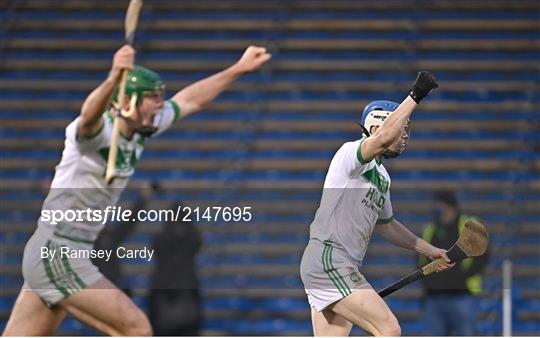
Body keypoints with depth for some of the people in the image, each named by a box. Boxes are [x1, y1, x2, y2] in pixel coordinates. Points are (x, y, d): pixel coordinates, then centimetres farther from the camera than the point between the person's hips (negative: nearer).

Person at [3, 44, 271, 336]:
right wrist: (113, 79, -64)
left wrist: (239, 69, 23)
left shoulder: (141, 130, 8)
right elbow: (89, 116, -44)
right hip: (58, 257, -9)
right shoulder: (98, 130, -18)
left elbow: (189, 101, 21)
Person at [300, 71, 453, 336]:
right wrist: (415, 96, -25)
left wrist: (428, 250, 32)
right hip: (328, 261, -10)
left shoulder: (382, 177, 21)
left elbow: (385, 224, 34)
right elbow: (384, 138, -30)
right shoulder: (350, 153, -8)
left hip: (340, 269, 10)